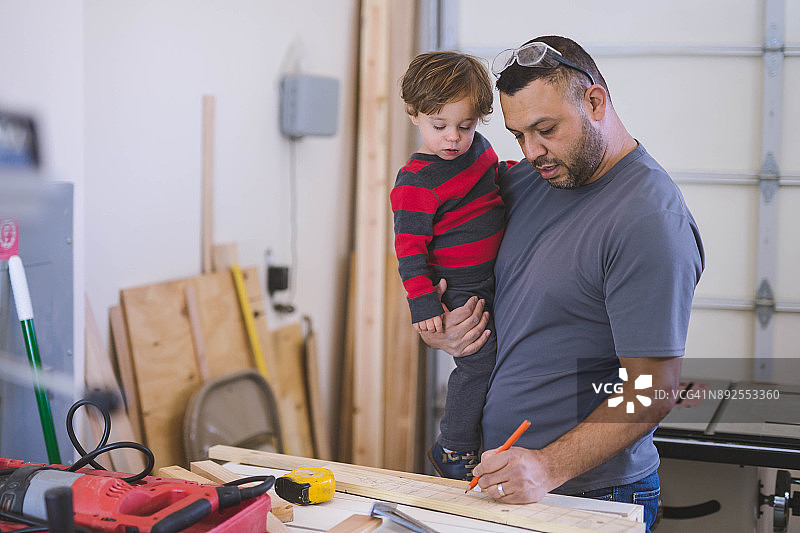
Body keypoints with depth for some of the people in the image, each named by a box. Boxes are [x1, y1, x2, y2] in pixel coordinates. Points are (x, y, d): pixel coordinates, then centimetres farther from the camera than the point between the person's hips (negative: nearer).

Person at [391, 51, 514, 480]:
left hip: (496, 276, 8)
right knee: (479, 361, -9)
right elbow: (409, 246, -17)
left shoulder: (478, 149, 5)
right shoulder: (415, 183, -18)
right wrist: (423, 301, -21)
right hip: (461, 289, -8)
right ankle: (453, 451, 9)